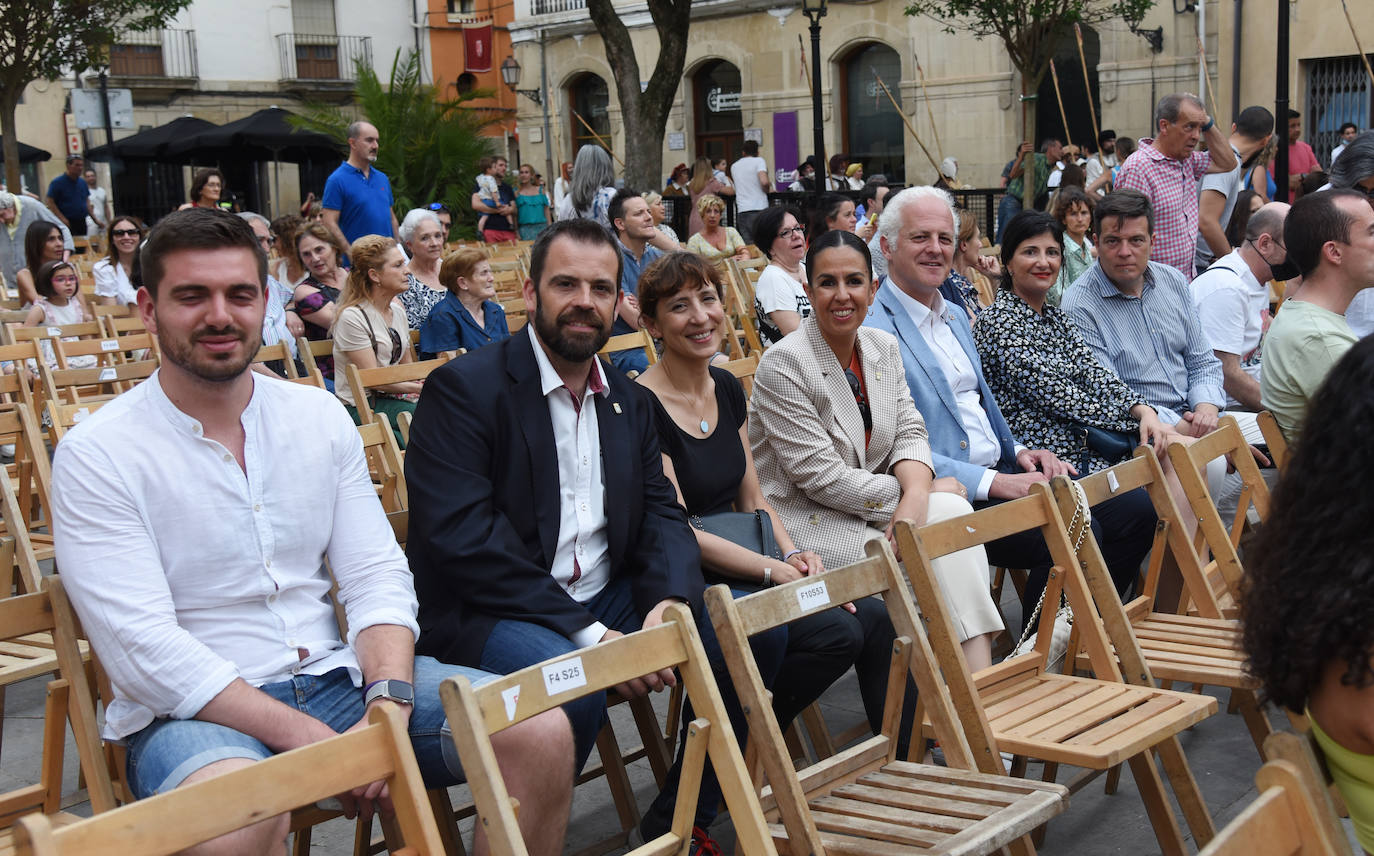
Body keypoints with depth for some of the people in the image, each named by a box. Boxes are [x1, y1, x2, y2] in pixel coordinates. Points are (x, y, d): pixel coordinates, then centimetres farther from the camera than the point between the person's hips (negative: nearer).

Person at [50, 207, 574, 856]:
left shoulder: (320, 418, 9)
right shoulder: (95, 455, -6)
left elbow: (377, 577, 5)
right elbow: (143, 646, -14)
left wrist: (388, 699, -16)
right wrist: (302, 737, -21)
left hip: (336, 677, 5)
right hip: (192, 712, -4)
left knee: (540, 729, -14)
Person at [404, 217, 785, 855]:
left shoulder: (627, 401, 14)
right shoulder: (463, 389, -10)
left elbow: (661, 515, 8)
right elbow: (461, 537, -20)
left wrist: (669, 605, -16)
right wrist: (589, 634, -23)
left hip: (606, 601, 7)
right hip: (488, 612, -7)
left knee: (756, 629, -5)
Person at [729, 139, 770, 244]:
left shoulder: (734, 166, 17)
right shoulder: (759, 161, 0)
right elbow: (764, 181, -16)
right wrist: (767, 188, 6)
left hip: (741, 209, 5)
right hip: (759, 208, -4)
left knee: (747, 244, 1)